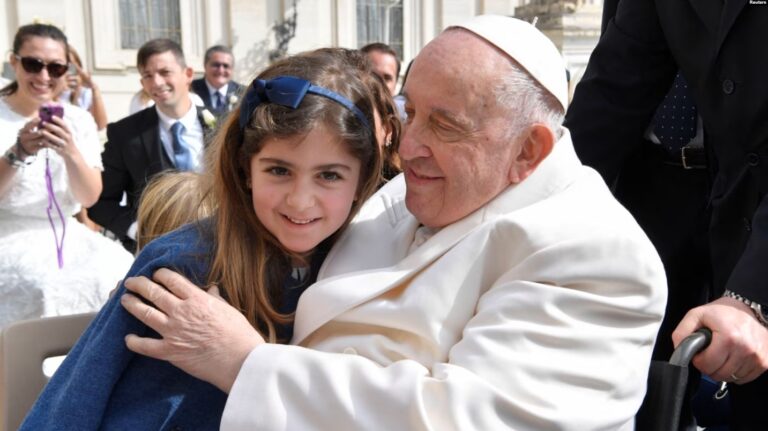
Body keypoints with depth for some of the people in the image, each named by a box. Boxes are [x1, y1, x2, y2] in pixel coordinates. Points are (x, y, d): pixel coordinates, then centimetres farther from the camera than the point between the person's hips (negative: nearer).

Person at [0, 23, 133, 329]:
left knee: (120, 276, -25)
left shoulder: (79, 120, 5)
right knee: (44, 289, -32)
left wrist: (71, 153, -22)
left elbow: (89, 198, -3)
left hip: (64, 237, 3)